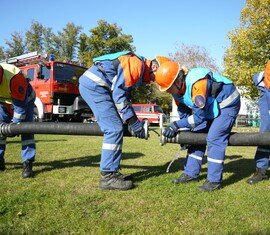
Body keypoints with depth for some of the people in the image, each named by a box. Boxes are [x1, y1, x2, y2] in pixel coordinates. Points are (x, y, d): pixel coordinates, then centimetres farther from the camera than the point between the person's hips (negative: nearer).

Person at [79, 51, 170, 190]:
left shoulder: (140, 73, 18)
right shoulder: (137, 64, -13)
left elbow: (125, 95, 20)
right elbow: (118, 93, -19)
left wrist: (133, 121, 13)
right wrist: (133, 121, -16)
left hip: (92, 85, 10)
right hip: (93, 84, -10)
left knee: (115, 129, 10)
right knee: (114, 129, -13)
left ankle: (112, 171, 15)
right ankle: (108, 177, -7)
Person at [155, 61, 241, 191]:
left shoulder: (197, 84, -37)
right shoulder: (178, 88, -10)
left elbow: (199, 116, -33)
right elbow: (184, 113, 2)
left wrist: (177, 125, -31)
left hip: (228, 104, -8)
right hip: (209, 107, 9)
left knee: (214, 139, -16)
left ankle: (214, 180, -5)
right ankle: (191, 173, 14)